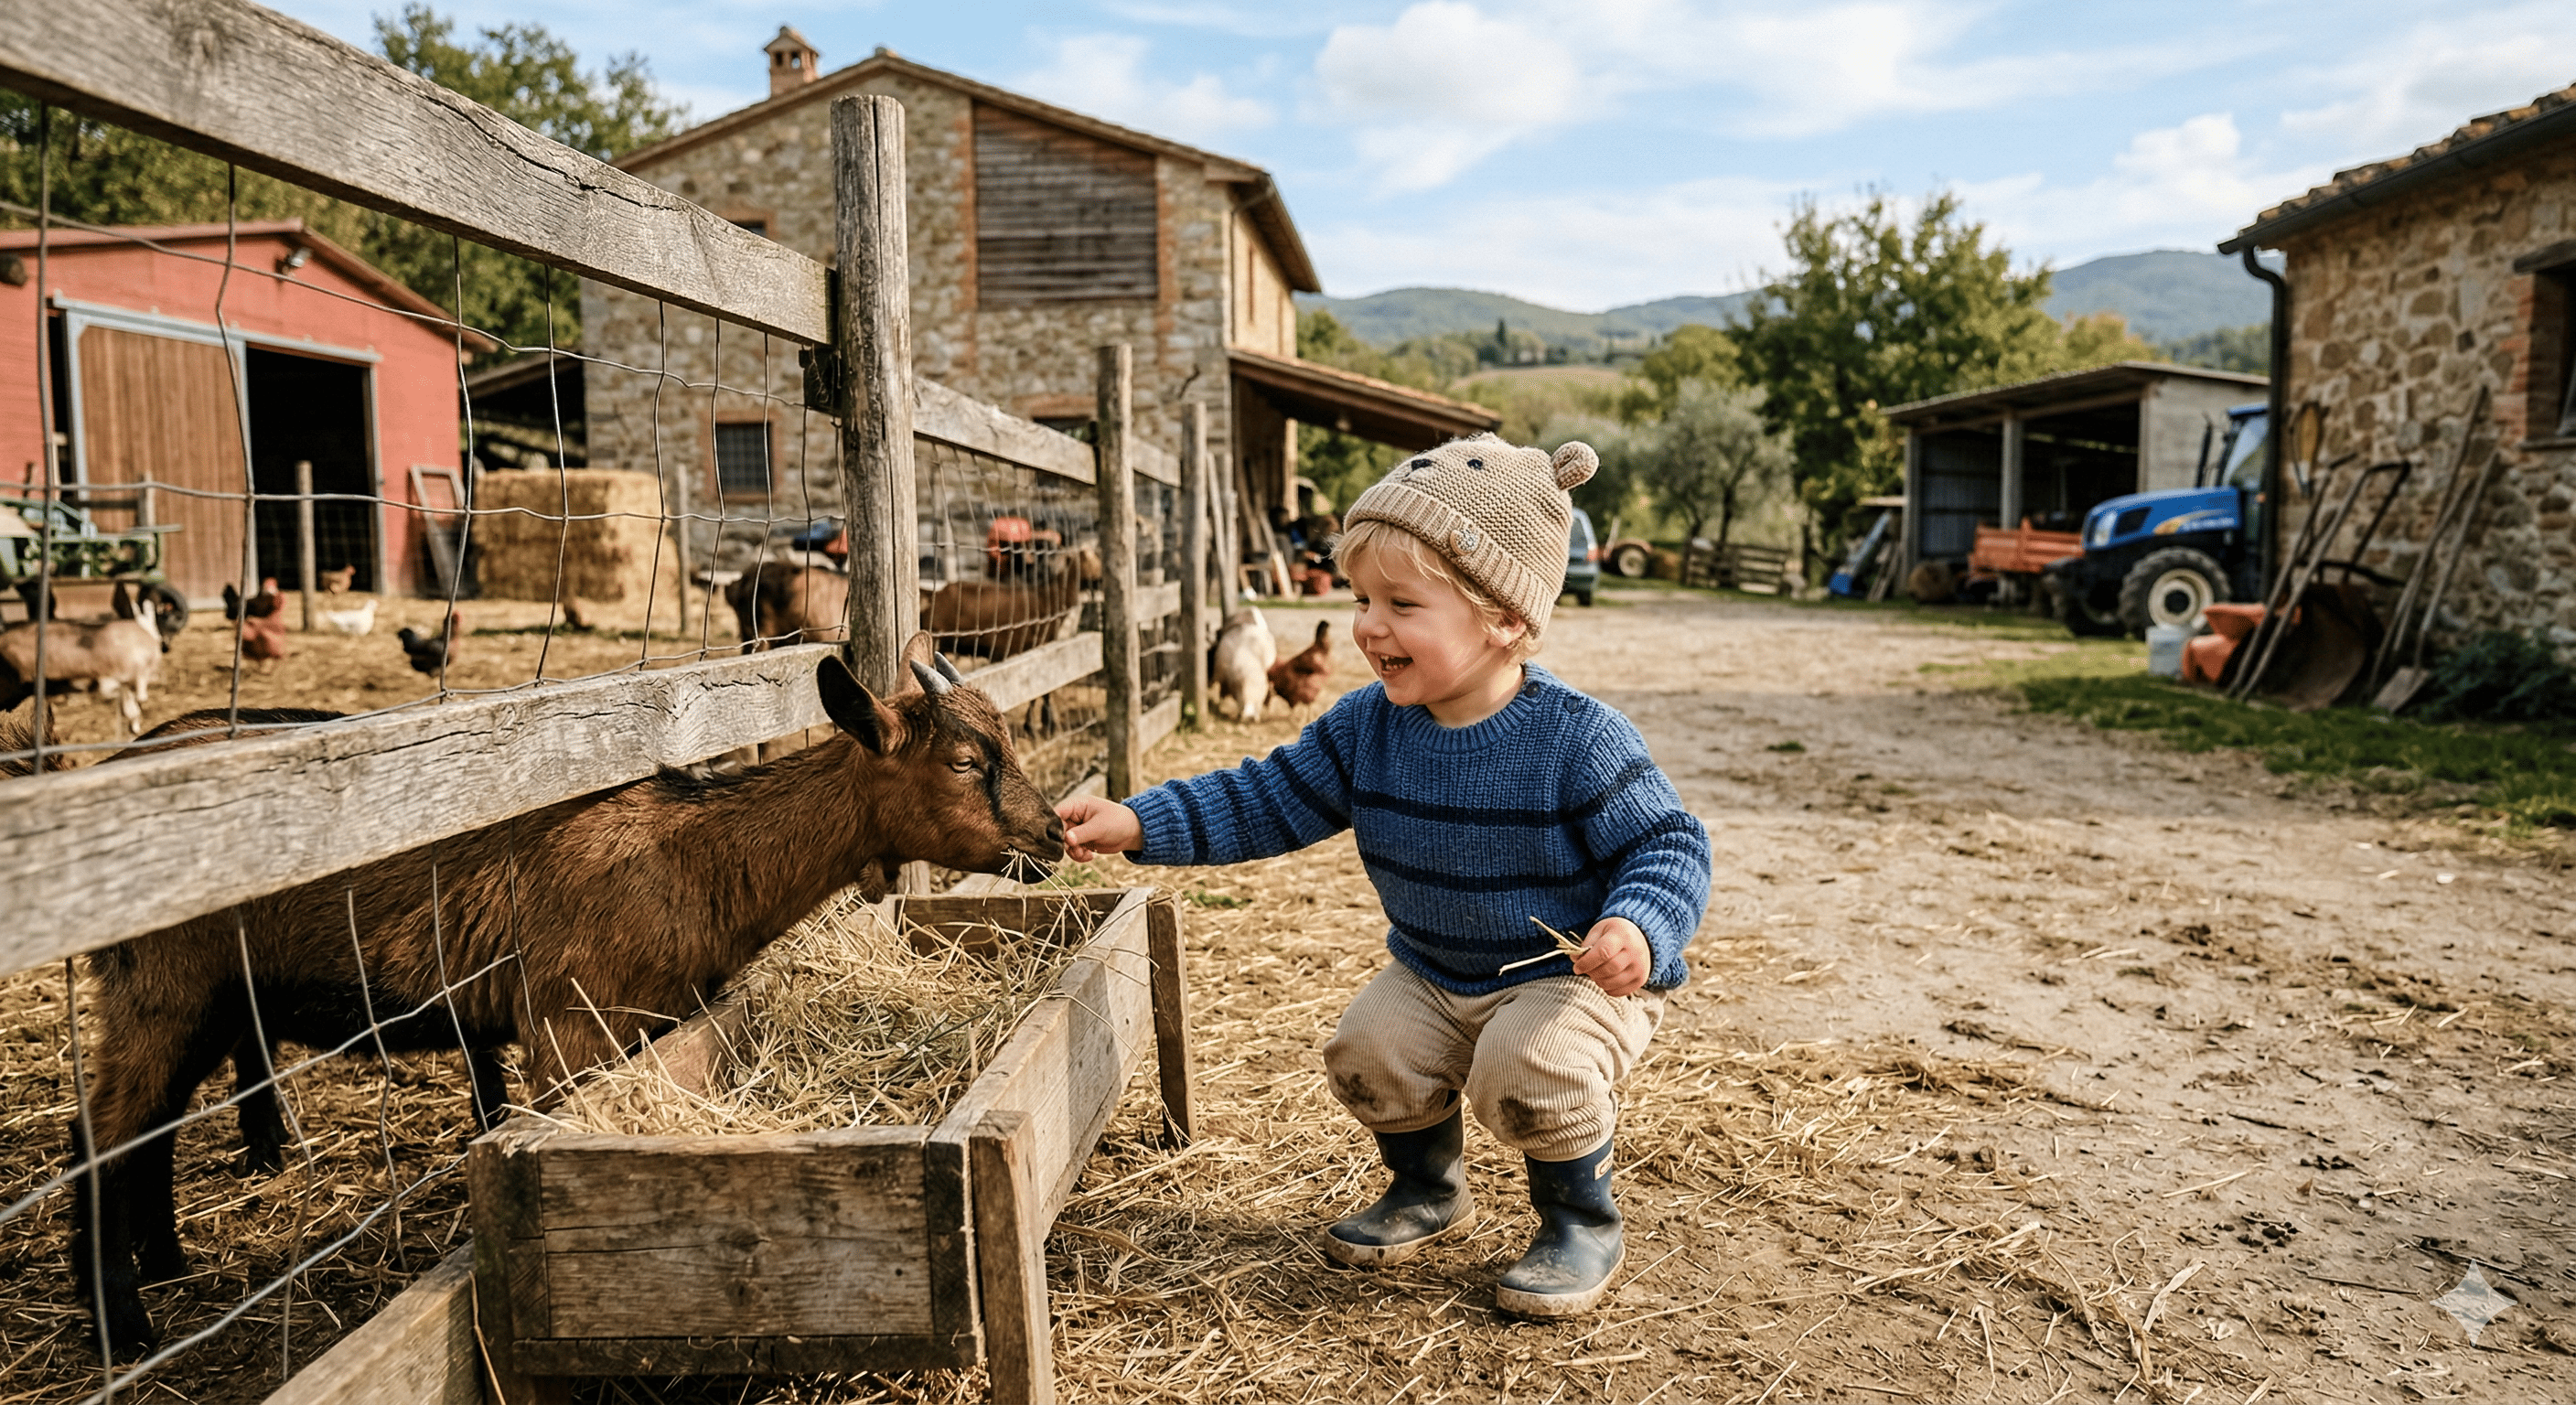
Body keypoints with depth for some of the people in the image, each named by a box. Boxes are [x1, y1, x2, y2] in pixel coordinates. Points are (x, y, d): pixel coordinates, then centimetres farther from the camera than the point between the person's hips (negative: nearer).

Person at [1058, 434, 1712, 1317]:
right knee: (1366, 1052, -12)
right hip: (1432, 977, 6)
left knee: (1527, 1068, -30)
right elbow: (1267, 800, -4)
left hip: (1572, 976, -5)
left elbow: (1668, 844, -17)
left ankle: (1582, 1220, 2)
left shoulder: (1577, 739, -23)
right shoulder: (1366, 728, -7)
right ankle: (1429, 1187, 20)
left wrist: (1638, 928, -37)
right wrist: (1139, 825, -14)